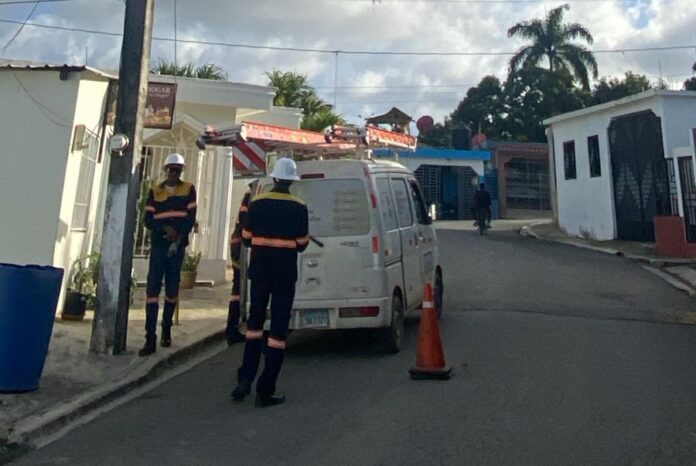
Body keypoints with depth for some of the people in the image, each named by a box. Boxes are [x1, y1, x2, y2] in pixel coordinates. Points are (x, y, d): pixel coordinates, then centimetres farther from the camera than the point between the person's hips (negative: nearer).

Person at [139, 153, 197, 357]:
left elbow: (191, 218, -1)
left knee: (172, 288, 5)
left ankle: (166, 331, 19)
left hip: (178, 246, 0)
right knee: (153, 288, -7)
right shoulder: (155, 191, 8)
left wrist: (179, 239, -13)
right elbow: (148, 220, 2)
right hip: (159, 245, 0)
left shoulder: (189, 189, 6)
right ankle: (150, 339, -7)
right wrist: (165, 228, -16)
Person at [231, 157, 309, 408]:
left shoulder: (257, 203, -2)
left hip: (260, 270, 2)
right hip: (285, 272, -2)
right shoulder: (299, 207, -6)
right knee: (278, 328, 2)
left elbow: (246, 239, 3)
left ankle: (245, 380, 15)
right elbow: (301, 244, -2)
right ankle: (265, 391, 4)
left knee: (255, 321, 18)